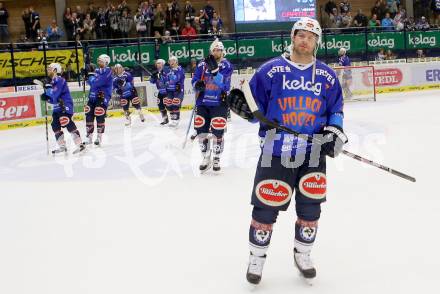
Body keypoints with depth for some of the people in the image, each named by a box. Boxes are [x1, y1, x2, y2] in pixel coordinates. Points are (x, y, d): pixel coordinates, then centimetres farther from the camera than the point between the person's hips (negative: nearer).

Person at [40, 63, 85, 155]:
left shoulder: (60, 80, -13)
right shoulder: (52, 81, 15)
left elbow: (55, 95, -23)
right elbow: (53, 99, 17)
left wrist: (48, 87, -13)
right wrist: (46, 97, -1)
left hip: (65, 106, -10)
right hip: (57, 107, 10)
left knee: (68, 124, -17)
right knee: (55, 126, 7)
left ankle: (80, 144, -15)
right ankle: (62, 146, 14)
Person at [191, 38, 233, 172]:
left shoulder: (226, 65, -6)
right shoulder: (202, 64, 3)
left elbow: (223, 82, -21)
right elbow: (195, 80, 7)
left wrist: (214, 68, -32)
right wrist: (197, 84, -16)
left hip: (219, 102, -3)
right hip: (203, 102, 3)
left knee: (217, 132, -5)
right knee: (201, 130, 5)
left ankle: (216, 159, 13)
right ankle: (206, 158, 23)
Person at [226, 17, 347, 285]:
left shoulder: (327, 76, 6)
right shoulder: (271, 70, -2)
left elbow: (336, 109, 14)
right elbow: (257, 108, 2)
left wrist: (335, 131, -2)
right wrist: (245, 107, -19)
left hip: (313, 153, 3)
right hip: (276, 151, -3)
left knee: (310, 208, 10)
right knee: (265, 207, 0)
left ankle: (303, 254, 32)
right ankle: (257, 257, 21)